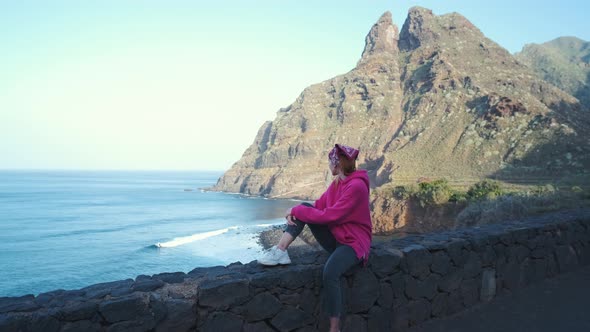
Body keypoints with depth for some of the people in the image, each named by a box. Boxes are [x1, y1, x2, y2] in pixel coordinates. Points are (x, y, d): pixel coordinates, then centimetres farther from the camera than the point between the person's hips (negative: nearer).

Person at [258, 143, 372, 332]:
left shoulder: (356, 186, -23)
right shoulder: (337, 182, 6)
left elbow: (327, 216, -25)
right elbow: (318, 207, 7)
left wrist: (296, 211, -16)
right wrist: (296, 211, -13)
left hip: (353, 242, -8)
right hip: (334, 238, 8)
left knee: (330, 273, -36)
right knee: (305, 207, -7)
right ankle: (280, 252, -17)